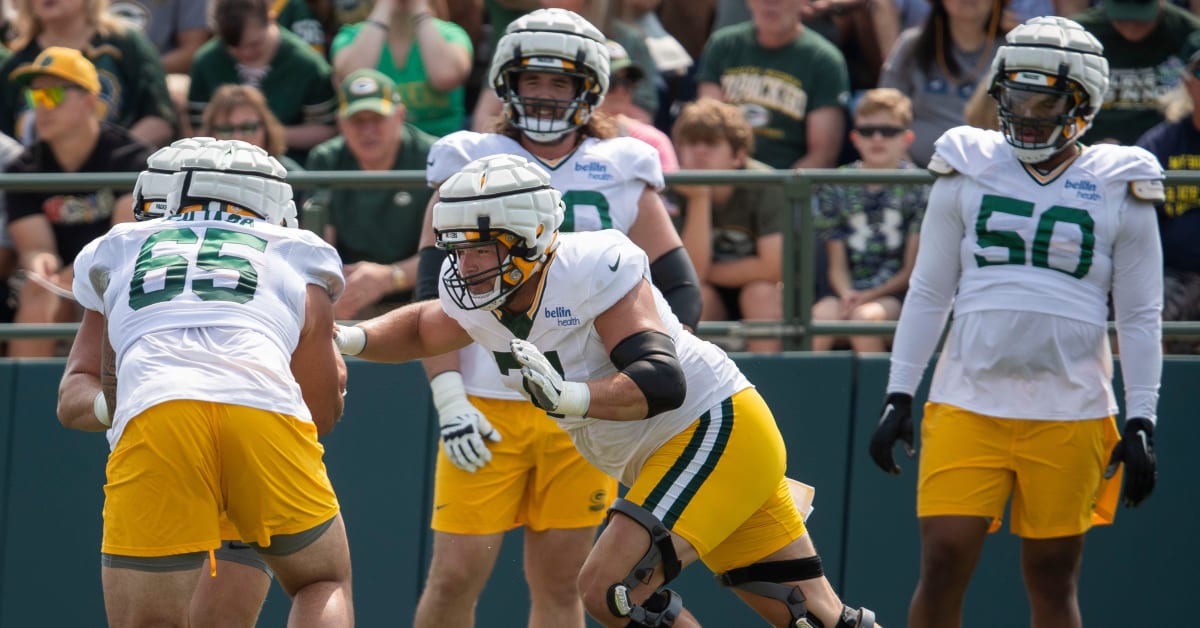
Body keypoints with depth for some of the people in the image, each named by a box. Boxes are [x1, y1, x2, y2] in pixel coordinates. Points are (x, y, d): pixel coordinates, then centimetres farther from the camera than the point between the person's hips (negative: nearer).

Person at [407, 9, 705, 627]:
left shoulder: (619, 174, 9)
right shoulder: (469, 166, 5)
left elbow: (680, 291, 10)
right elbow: (434, 296, 2)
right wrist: (448, 398, -9)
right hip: (487, 406, -1)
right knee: (457, 575, -8)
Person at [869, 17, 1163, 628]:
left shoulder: (1119, 189, 3)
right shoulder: (968, 171, 6)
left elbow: (1140, 317, 6)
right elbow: (928, 293, 11)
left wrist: (1140, 423, 1)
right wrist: (898, 397, 7)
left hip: (1070, 415, -1)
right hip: (968, 405, 1)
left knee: (1052, 578, 4)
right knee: (943, 560, -8)